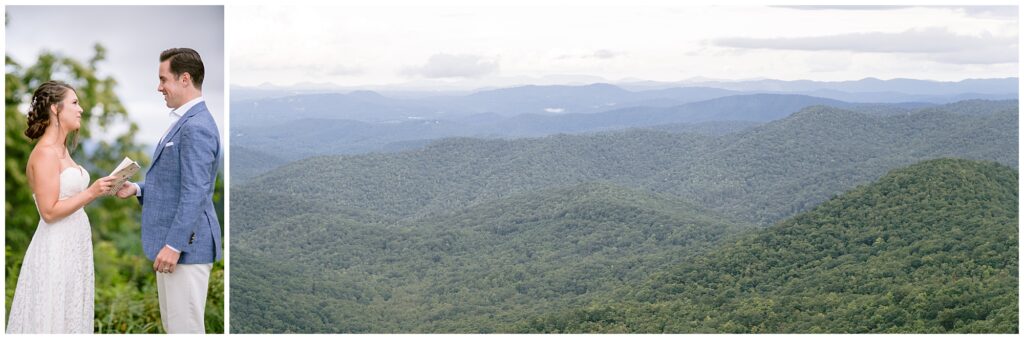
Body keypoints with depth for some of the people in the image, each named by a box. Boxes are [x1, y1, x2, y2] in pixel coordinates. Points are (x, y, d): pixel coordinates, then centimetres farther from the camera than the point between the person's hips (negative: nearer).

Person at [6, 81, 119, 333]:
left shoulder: (62, 149, 13)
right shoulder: (45, 153, -15)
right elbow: (49, 211, -19)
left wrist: (101, 189, 10)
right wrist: (91, 193, -22)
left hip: (73, 246, 9)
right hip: (56, 249, -9)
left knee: (71, 316, 12)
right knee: (53, 319, -2)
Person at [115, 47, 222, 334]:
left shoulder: (196, 127, -19)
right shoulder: (185, 121, 15)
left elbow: (194, 193, -23)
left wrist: (174, 245, -22)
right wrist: (138, 189, 6)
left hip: (186, 245, -11)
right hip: (173, 240, 11)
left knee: (185, 328, -4)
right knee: (171, 324, 17)